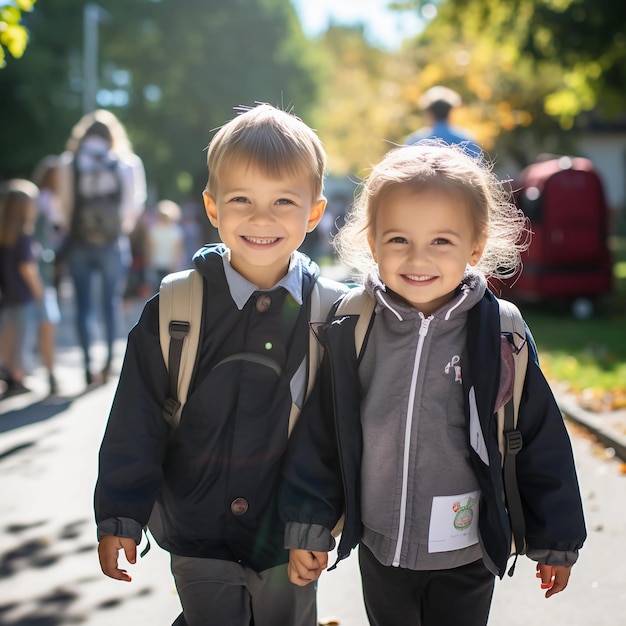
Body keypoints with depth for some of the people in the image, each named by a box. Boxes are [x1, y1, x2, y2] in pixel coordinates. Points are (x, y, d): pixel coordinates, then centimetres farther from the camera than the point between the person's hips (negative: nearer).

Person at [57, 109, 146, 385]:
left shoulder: (68, 161, 0)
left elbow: (65, 202, -4)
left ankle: (88, 365, 4)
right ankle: (110, 358, 7)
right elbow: (136, 202, -3)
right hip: (113, 243, 0)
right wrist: (123, 227, 9)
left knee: (83, 304, 6)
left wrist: (72, 228, 10)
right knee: (111, 302, 11)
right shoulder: (127, 162, 0)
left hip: (79, 241, 0)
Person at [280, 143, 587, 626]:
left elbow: (540, 442, -4)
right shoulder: (350, 332, -10)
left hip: (468, 556, -1)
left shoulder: (500, 336, -13)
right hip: (380, 551, 2)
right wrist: (307, 529, 0)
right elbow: (320, 435, -2)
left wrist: (555, 543, 2)